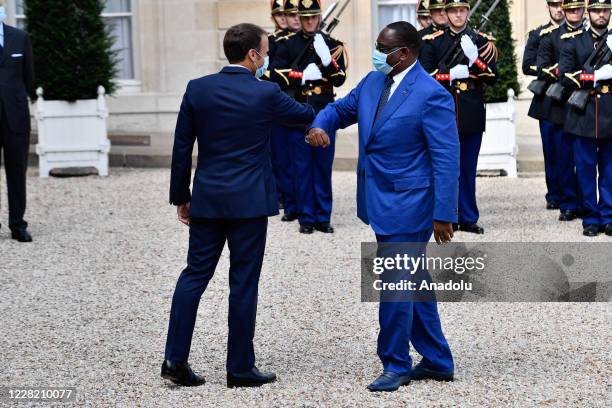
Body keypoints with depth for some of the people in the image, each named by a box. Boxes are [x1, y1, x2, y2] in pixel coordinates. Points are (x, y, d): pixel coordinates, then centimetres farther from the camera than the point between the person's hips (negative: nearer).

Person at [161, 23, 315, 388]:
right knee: (244, 282, 3)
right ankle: (240, 368, 8)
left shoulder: (198, 89, 0)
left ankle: (175, 359, 6)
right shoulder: (266, 94, -8)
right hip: (249, 201, -3)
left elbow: (182, 148, 3)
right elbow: (305, 115, 11)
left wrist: (181, 196, 13)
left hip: (207, 199, 4)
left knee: (195, 274, 10)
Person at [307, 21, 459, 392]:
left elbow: (447, 160, -18)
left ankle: (396, 365, 9)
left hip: (406, 205, -8)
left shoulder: (432, 96, -17)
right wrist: (321, 125, -4)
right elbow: (343, 109, 21)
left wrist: (443, 215, -21)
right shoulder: (373, 82, 6)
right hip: (379, 201, 9)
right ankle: (437, 361, 26)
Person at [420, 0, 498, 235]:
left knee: (468, 169, 6)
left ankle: (468, 218, 13)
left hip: (472, 113, 1)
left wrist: (474, 58, -15)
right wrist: (451, 74, -15)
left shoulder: (481, 41, 7)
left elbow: (493, 77, 0)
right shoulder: (433, 41, 5)